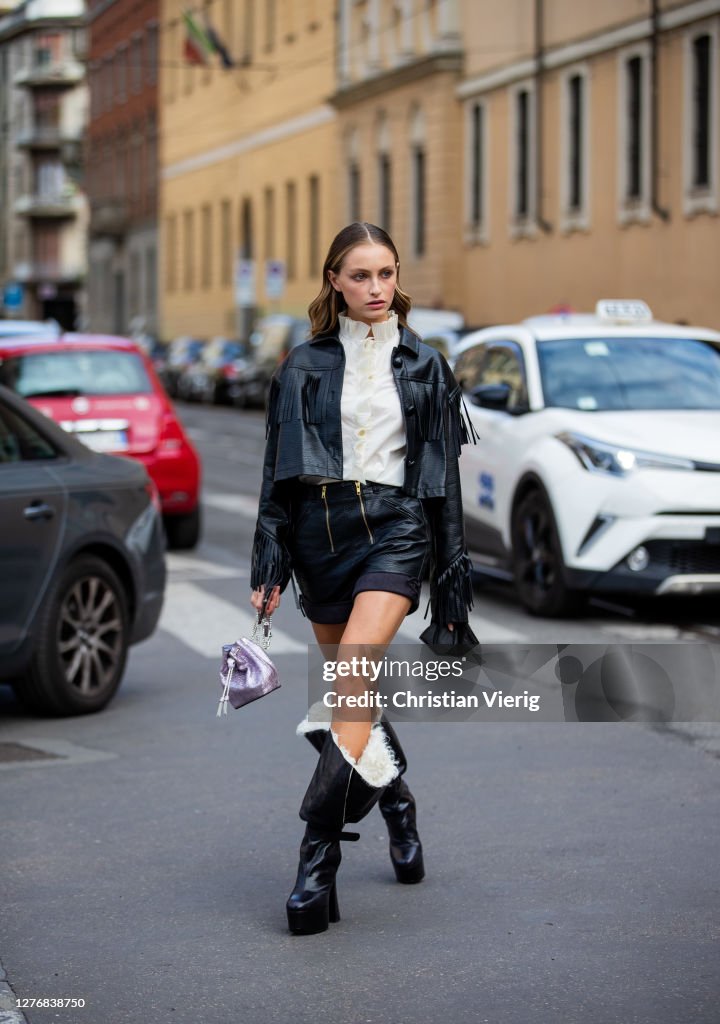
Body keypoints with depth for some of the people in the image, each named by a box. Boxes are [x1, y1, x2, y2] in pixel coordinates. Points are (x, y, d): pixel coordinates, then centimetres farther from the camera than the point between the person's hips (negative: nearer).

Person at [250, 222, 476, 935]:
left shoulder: (423, 366, 9)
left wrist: (450, 580, 8)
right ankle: (395, 801, 35)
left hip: (394, 527, -3)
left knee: (353, 675, -21)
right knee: (355, 689, 9)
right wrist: (268, 568, 1)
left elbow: (444, 478, 11)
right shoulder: (304, 368, 9)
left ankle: (319, 858, -24)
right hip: (320, 528, 3)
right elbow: (278, 473, 9)